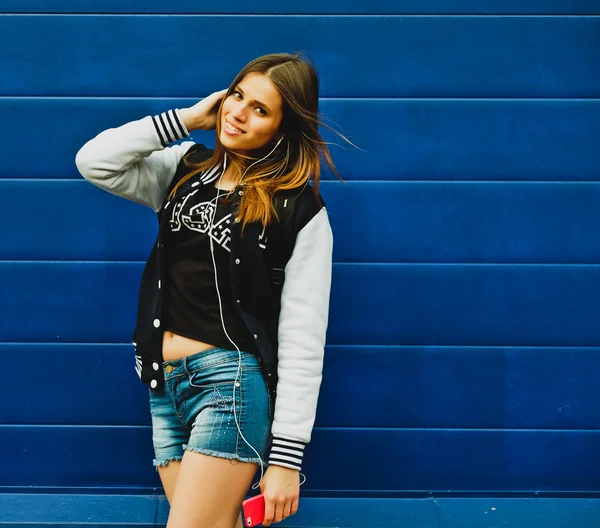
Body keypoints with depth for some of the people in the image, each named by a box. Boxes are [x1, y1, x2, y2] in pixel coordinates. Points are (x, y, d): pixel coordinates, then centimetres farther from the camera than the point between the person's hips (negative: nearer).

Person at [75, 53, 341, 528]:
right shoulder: (188, 169, 8)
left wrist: (286, 457, -13)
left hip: (233, 383, -5)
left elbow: (302, 339, -10)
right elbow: (94, 162, -1)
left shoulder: (300, 211, -8)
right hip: (164, 382, 5)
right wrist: (186, 118, -3)